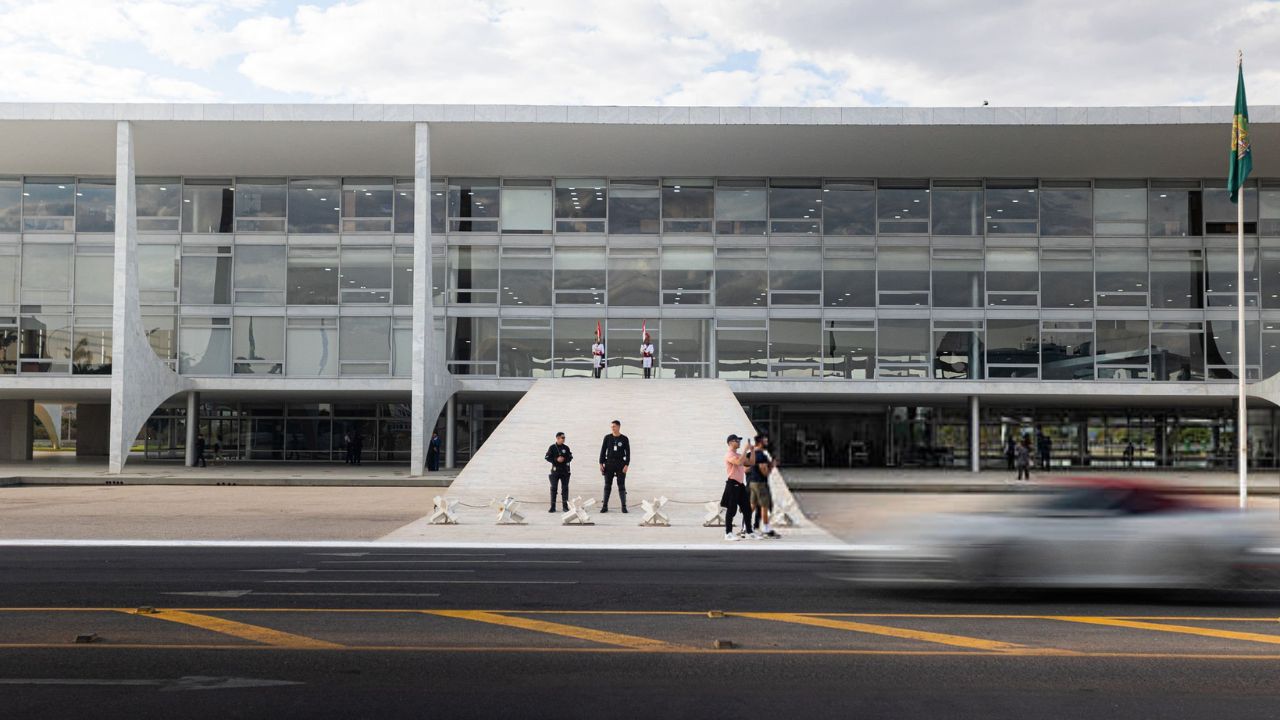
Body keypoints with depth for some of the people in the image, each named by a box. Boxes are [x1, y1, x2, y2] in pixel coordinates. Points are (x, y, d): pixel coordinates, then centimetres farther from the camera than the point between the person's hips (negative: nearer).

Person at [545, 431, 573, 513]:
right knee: (553, 488, -1)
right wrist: (556, 460, -15)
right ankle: (553, 507, 5)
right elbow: (547, 457, -3)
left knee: (565, 488, 2)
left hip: (565, 470, 2)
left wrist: (564, 459, -10)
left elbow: (570, 457, 9)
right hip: (555, 470, -2)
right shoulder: (552, 447, -1)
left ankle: (565, 506, 7)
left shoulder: (566, 448, 7)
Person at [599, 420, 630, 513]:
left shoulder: (624, 439, 0)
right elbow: (603, 451, 6)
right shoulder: (607, 438, 4)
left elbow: (628, 453, 0)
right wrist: (601, 463, 0)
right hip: (609, 463, 2)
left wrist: (626, 465, -9)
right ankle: (605, 506, 7)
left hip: (620, 464, -1)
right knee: (607, 485, 3)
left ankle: (624, 506, 3)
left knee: (621, 486, -1)